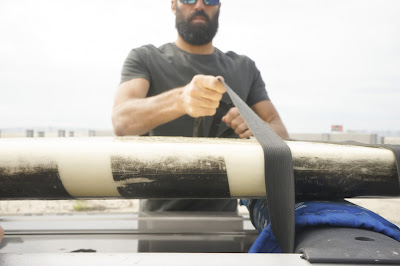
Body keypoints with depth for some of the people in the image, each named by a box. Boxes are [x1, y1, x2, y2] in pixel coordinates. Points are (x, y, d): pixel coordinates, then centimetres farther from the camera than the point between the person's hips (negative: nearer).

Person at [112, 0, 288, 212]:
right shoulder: (144, 59, 3)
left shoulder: (245, 68, 12)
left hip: (224, 212, 2)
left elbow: (280, 133, 8)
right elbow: (121, 121, -15)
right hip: (160, 213, -1)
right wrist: (180, 99, -33)